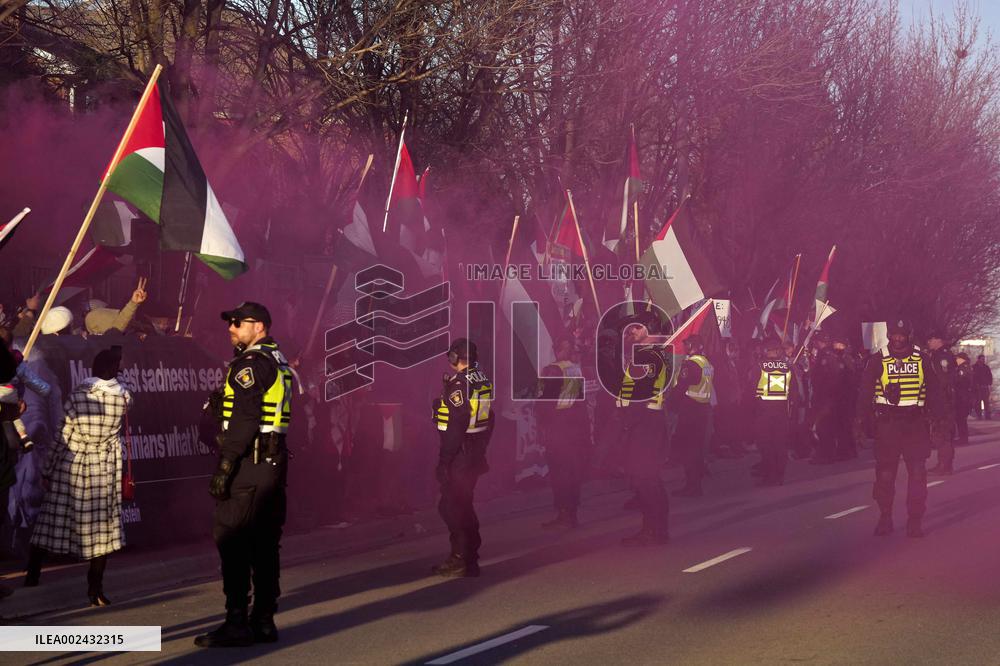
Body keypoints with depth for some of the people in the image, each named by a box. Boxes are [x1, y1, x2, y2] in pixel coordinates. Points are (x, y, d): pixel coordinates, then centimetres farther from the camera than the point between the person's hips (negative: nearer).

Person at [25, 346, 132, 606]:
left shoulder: (77, 396, -9)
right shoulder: (123, 397, -6)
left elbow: (62, 438, -7)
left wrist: (48, 469, 3)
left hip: (71, 467, 0)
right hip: (105, 469, 0)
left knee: (53, 519, 8)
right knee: (102, 526, 6)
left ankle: (33, 575, 13)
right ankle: (95, 589, 6)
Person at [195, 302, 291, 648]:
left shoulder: (249, 364, -12)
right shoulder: (279, 363, 17)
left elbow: (243, 419, -19)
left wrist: (225, 466, -20)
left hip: (248, 463, -10)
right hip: (273, 460, 10)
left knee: (232, 541, -7)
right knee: (264, 543, 11)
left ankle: (237, 625, -9)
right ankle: (264, 621, 14)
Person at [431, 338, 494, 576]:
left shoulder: (458, 385, -18)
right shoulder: (484, 382, 9)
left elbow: (456, 427, -22)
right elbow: (488, 420, 15)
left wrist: (444, 460, -18)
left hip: (459, 457, -9)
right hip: (476, 455, 9)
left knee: (452, 507, -3)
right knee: (463, 506, 17)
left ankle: (461, 561, -2)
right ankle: (469, 558, 22)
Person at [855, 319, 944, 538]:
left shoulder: (921, 359, 6)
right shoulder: (878, 360, 2)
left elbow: (933, 389, 11)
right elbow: (865, 391, 3)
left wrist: (935, 415, 3)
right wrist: (862, 420, -4)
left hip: (915, 423, 1)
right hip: (886, 424, -1)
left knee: (917, 472, -3)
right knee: (885, 473, 2)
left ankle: (915, 520, 3)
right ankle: (885, 518, 15)